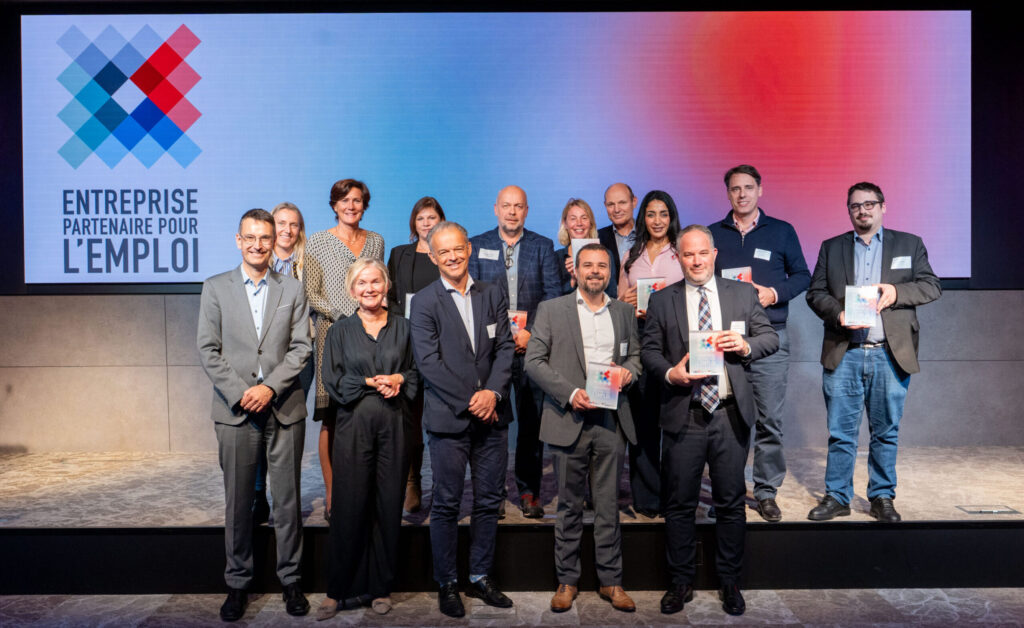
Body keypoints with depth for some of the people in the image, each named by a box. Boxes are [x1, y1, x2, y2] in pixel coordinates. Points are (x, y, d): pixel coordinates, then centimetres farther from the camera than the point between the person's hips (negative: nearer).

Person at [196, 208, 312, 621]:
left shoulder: (293, 290, 7)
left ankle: (290, 580, 20)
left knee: (287, 499, 7)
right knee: (238, 501, 7)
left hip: (284, 409, 1)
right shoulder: (215, 288, 6)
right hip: (235, 411, 0)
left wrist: (270, 387, -12)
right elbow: (207, 350, 0)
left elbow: (301, 348, 1)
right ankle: (237, 584, 21)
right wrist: (239, 392, -10)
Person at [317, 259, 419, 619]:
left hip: (394, 426, 1)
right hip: (354, 426, -1)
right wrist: (371, 383, -9)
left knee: (389, 506, 5)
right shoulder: (340, 331, 8)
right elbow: (332, 380, 2)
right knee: (349, 507, 0)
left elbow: (417, 372, 12)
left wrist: (399, 379, -8)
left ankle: (381, 588, 19)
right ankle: (339, 590, 15)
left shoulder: (402, 327, 10)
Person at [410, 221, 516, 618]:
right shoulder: (424, 302, -3)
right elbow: (428, 361, -10)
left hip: (492, 415, 4)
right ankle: (446, 583, 20)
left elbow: (505, 348, 4)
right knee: (446, 504, 4)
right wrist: (469, 402, -13)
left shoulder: (493, 295, 9)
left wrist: (493, 392, -12)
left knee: (489, 500, 11)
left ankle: (480, 577, 26)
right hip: (448, 418, -4)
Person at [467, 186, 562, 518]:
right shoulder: (476, 245, 9)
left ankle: (529, 491, 15)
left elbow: (553, 294, 2)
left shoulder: (543, 246, 9)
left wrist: (531, 332, -10)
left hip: (531, 345, 0)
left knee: (532, 421, 3)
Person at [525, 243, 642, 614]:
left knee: (609, 504, 8)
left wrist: (629, 370, -6)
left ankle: (611, 581, 19)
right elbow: (534, 361, -2)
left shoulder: (624, 312, 13)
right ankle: (567, 580, 20)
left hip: (611, 420, 2)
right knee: (569, 505, 7)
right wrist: (570, 393, -13)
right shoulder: (551, 309, 3)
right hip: (569, 420, -2)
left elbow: (636, 355, 18)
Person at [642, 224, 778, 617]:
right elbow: (649, 351, 4)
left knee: (731, 503, 10)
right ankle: (681, 582, 23)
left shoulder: (743, 293, 8)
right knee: (679, 504, 7)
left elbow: (771, 338, 8)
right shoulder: (661, 301, 6)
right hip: (683, 417, 0)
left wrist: (747, 345, -12)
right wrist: (669, 373, -15)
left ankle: (730, 582, 27)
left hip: (731, 414, 1)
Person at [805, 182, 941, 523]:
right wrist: (837, 313, -12)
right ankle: (837, 496, 14)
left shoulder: (910, 244, 13)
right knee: (840, 432, 3)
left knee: (886, 432, 7)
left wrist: (898, 291, -13)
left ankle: (882, 496, 21)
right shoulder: (831, 248, 13)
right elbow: (815, 293, 7)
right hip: (843, 354, 0)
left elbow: (932, 286, 6)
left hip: (890, 354, 0)